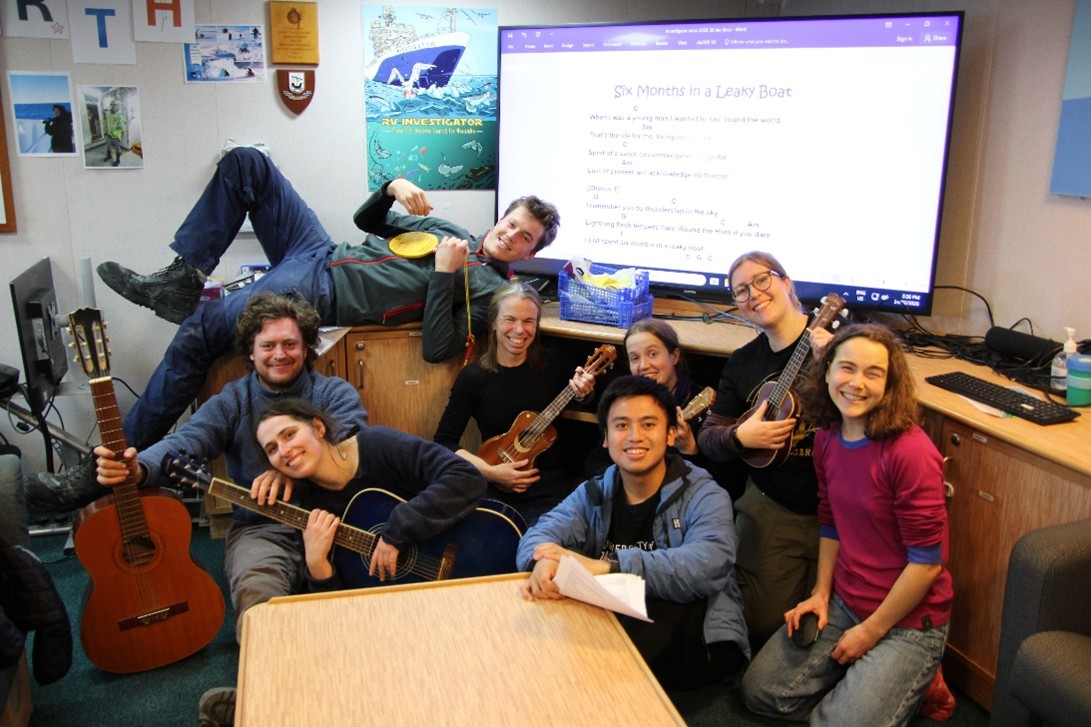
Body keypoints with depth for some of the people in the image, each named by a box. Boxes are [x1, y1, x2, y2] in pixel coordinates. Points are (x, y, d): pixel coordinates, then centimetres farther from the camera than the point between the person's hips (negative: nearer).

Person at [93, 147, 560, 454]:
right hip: (322, 253, 8)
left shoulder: (489, 289, -5)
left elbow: (436, 350, -19)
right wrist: (392, 188, 1)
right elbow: (367, 221, 22)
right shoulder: (448, 229, 17)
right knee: (245, 163, 2)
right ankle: (185, 280, 2)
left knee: (199, 331, -21)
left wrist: (443, 274, -21)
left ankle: (128, 449, -4)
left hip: (321, 295, -8)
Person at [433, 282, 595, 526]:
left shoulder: (553, 363, 4)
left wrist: (585, 392, -5)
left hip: (551, 489, 1)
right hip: (497, 492, -1)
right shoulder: (473, 377, -2)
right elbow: (444, 442, -1)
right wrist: (490, 471, -12)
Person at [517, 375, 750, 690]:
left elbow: (706, 566, -26)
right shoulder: (593, 495, 9)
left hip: (702, 640, -2)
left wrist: (606, 566, -36)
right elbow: (539, 534, -6)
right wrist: (544, 560, -32)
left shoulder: (704, 497, -6)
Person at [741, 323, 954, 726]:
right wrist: (821, 594, 4)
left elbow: (927, 562, -20)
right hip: (843, 603, 7)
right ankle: (858, 684, 21)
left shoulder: (911, 452, -24)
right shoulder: (827, 438, -1)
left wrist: (870, 632, -12)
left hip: (907, 621, -7)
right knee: (759, 691, 5)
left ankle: (913, 682, 13)